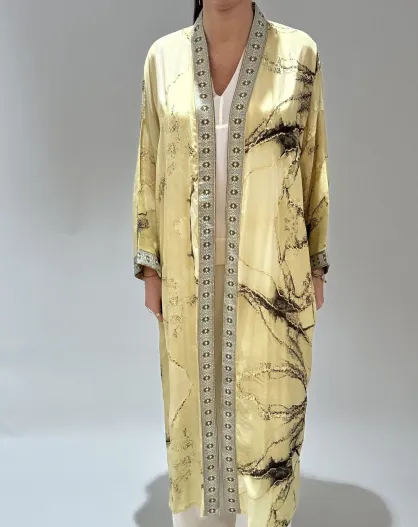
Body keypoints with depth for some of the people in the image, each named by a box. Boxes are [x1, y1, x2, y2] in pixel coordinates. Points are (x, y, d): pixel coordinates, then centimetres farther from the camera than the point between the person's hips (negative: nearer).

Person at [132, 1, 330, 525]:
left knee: (269, 404, 11)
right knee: (193, 396, 15)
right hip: (189, 273, 2)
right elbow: (150, 167, 5)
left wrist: (317, 267, 3)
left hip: (271, 271, -1)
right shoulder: (164, 56, 1)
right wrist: (150, 267, 4)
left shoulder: (299, 53, -3)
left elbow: (313, 165, 2)